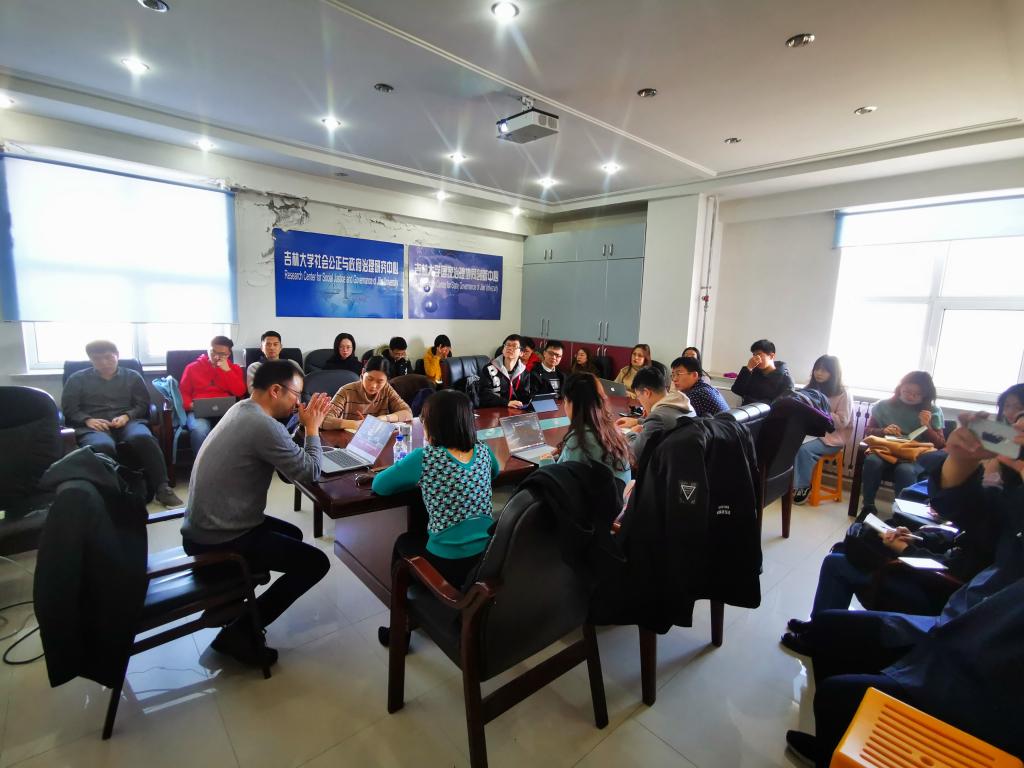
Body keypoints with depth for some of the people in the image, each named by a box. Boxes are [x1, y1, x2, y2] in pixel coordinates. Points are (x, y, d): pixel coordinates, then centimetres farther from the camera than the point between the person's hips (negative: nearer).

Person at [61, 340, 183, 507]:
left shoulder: (132, 376, 21)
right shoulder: (77, 379, 20)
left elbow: (143, 404, 13)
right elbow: (69, 407, 11)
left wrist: (127, 416, -8)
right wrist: (87, 420, -10)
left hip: (128, 421, 0)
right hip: (94, 426, 0)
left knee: (143, 437, -38)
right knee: (102, 446, -41)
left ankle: (162, 488, -38)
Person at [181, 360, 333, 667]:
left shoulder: (243, 409, 5)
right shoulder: (264, 425, -26)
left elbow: (289, 455, 14)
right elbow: (310, 472, -19)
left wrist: (305, 425, 4)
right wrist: (312, 427, -8)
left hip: (205, 526, 10)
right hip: (218, 540, -10)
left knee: (292, 534, 26)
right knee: (316, 562, -2)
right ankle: (238, 632, 4)